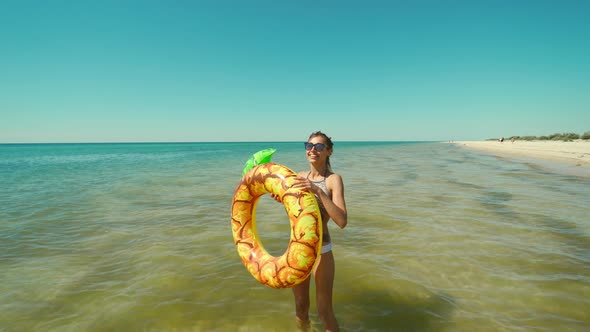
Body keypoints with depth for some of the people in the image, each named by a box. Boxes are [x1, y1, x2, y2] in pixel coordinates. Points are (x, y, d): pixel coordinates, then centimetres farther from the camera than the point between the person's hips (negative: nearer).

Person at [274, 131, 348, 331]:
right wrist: (283, 200, -4)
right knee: (301, 306, 19)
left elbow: (342, 221, -25)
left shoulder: (334, 179, -13)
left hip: (321, 251, -4)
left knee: (325, 311, 6)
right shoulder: (300, 176, 1)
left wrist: (318, 191, -33)